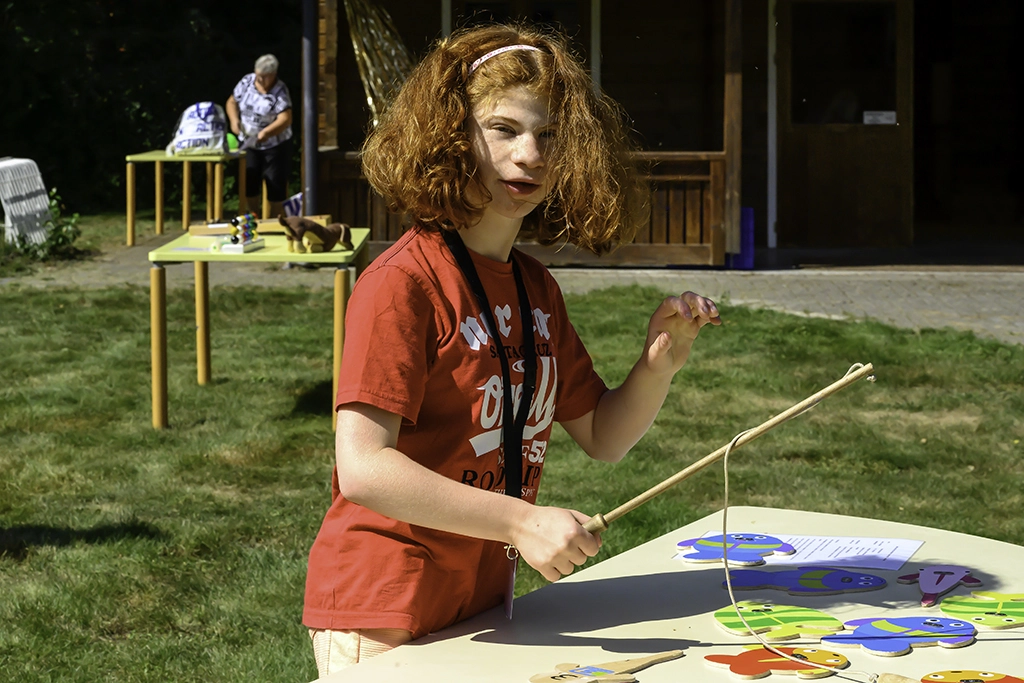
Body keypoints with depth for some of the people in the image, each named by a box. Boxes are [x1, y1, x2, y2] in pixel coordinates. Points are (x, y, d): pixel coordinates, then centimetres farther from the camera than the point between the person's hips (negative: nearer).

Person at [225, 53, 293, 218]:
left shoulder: (279, 91, -19)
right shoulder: (247, 81, -5)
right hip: (248, 143, 5)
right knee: (249, 183, 8)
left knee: (276, 185, -1)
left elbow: (285, 119, -28)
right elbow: (232, 102, 7)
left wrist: (266, 132, -45)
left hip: (275, 144, -4)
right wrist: (234, 119, -14)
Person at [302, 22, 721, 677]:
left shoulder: (536, 288, 7)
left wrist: (659, 364, -6)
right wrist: (522, 521, -28)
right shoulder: (403, 283, -17)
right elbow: (362, 467, -25)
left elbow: (602, 436, 13)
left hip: (481, 608, 8)